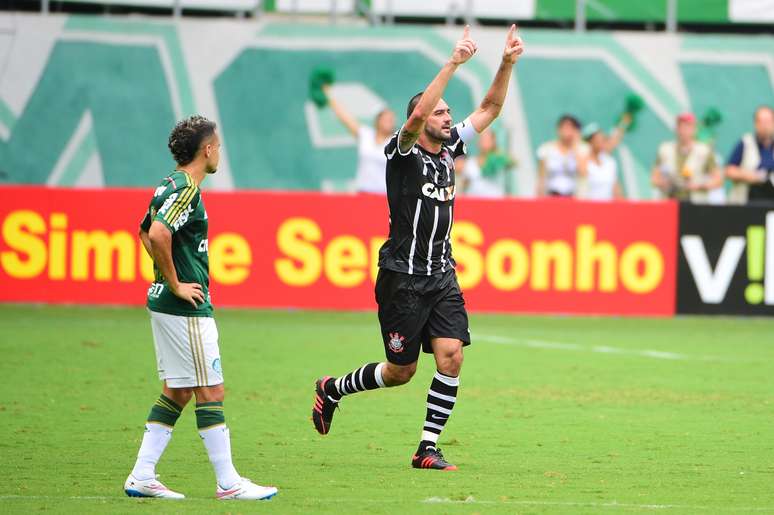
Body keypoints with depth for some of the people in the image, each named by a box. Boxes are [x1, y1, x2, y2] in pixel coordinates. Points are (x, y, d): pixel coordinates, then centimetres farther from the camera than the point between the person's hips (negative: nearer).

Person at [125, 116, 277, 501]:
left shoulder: (171, 185, 14)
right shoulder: (186, 189, -16)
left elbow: (146, 232, 28)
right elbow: (157, 234, -31)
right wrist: (176, 284, -20)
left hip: (165, 305, 10)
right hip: (186, 308, -10)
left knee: (176, 393, 13)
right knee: (210, 392, -4)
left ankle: (142, 477, 11)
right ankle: (228, 483, 1)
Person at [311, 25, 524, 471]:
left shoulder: (448, 149, 9)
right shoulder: (403, 153, -10)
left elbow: (490, 108, 11)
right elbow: (417, 115, -30)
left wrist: (508, 63, -3)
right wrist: (454, 64, -34)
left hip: (442, 276, 6)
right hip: (403, 278, -6)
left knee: (451, 356, -10)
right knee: (401, 372, 3)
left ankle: (428, 449, -2)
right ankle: (332, 389, 30)